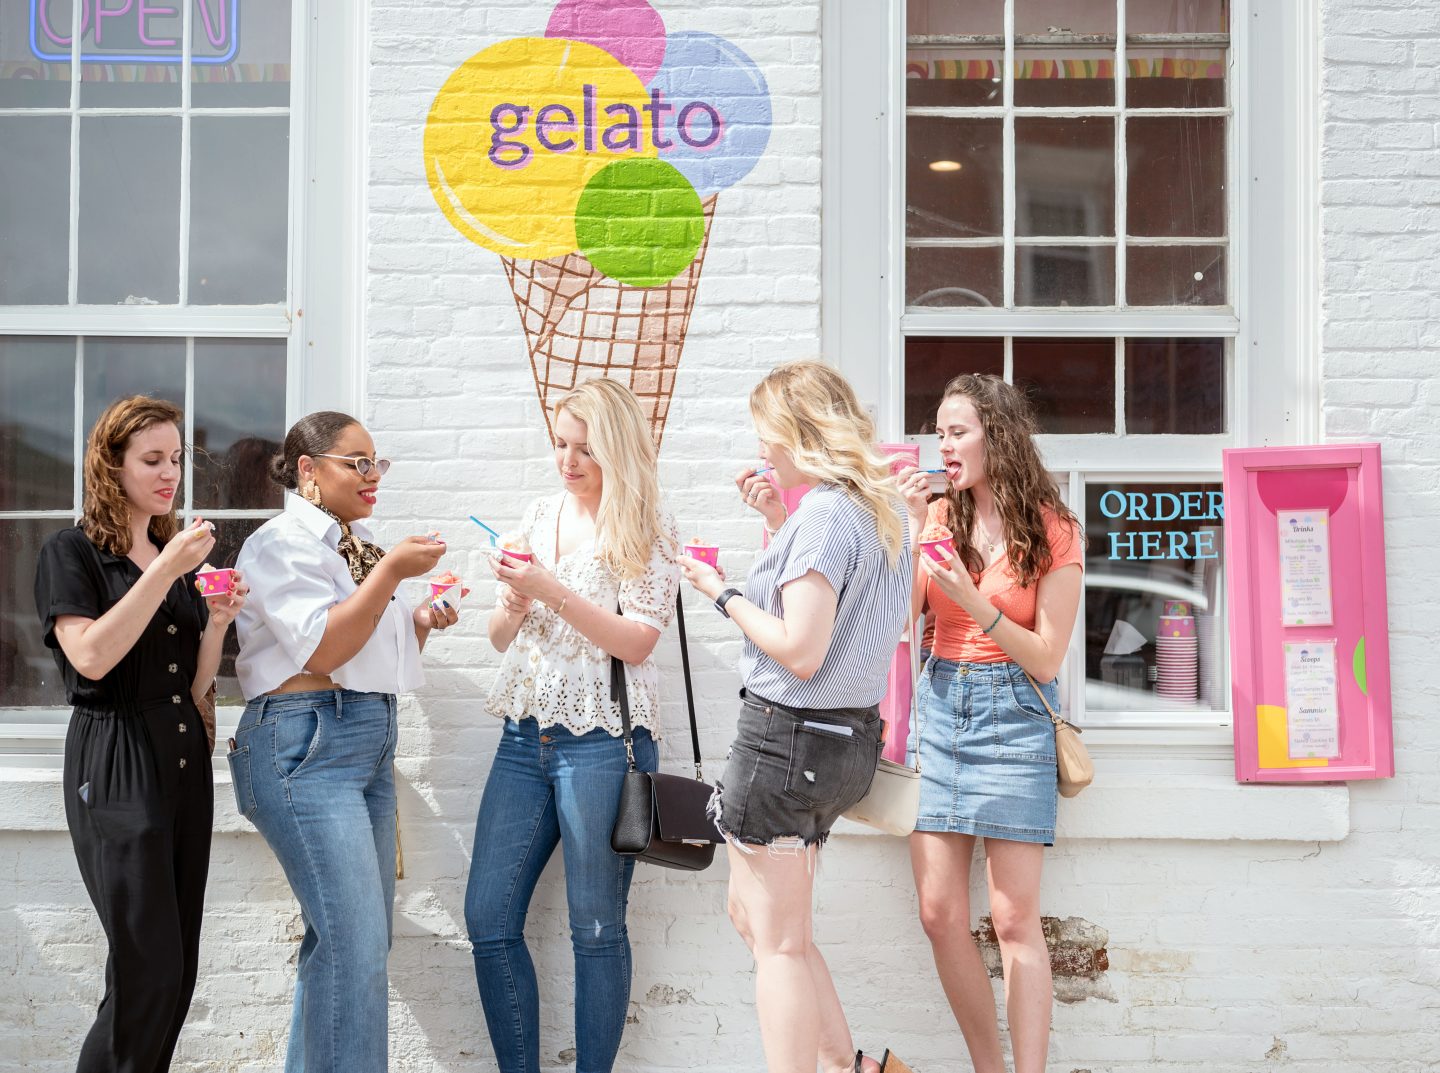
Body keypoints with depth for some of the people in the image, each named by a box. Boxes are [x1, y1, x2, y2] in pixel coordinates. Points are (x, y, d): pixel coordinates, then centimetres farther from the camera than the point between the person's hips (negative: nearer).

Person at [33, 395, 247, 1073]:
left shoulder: (176, 555, 17)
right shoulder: (72, 553, -1)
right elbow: (92, 656, -17)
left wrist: (218, 622, -2)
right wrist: (166, 571, -18)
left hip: (185, 762, 7)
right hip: (116, 767, -7)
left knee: (179, 969, 6)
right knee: (149, 970, -12)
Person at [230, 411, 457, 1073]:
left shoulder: (358, 546, 19)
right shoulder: (283, 542, -6)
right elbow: (321, 650, -17)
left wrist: (419, 625, 10)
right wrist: (391, 571, -16)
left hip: (370, 740, 9)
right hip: (308, 742, -9)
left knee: (360, 937, 10)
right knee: (355, 939, -14)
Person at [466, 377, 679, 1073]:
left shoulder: (647, 531, -2)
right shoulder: (540, 516, 14)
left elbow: (636, 642, -12)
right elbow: (500, 637, 16)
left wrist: (551, 590, -18)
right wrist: (514, 601, -6)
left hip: (600, 740, -6)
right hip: (525, 735, 6)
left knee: (596, 929, 1)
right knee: (488, 919, 4)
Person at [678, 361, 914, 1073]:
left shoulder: (824, 513, -18)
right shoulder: (876, 508, 11)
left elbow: (801, 651, -23)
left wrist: (723, 594, -11)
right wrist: (776, 520, 15)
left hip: (789, 735, -10)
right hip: (847, 736, 10)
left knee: (777, 941, 1)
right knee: (753, 913, 22)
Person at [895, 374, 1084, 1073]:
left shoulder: (1053, 531, -3)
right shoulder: (939, 516, 7)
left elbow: (1046, 660, -6)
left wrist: (971, 599, -16)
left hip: (1013, 715, -4)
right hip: (939, 707, 4)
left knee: (1014, 918, -5)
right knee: (940, 914, 2)